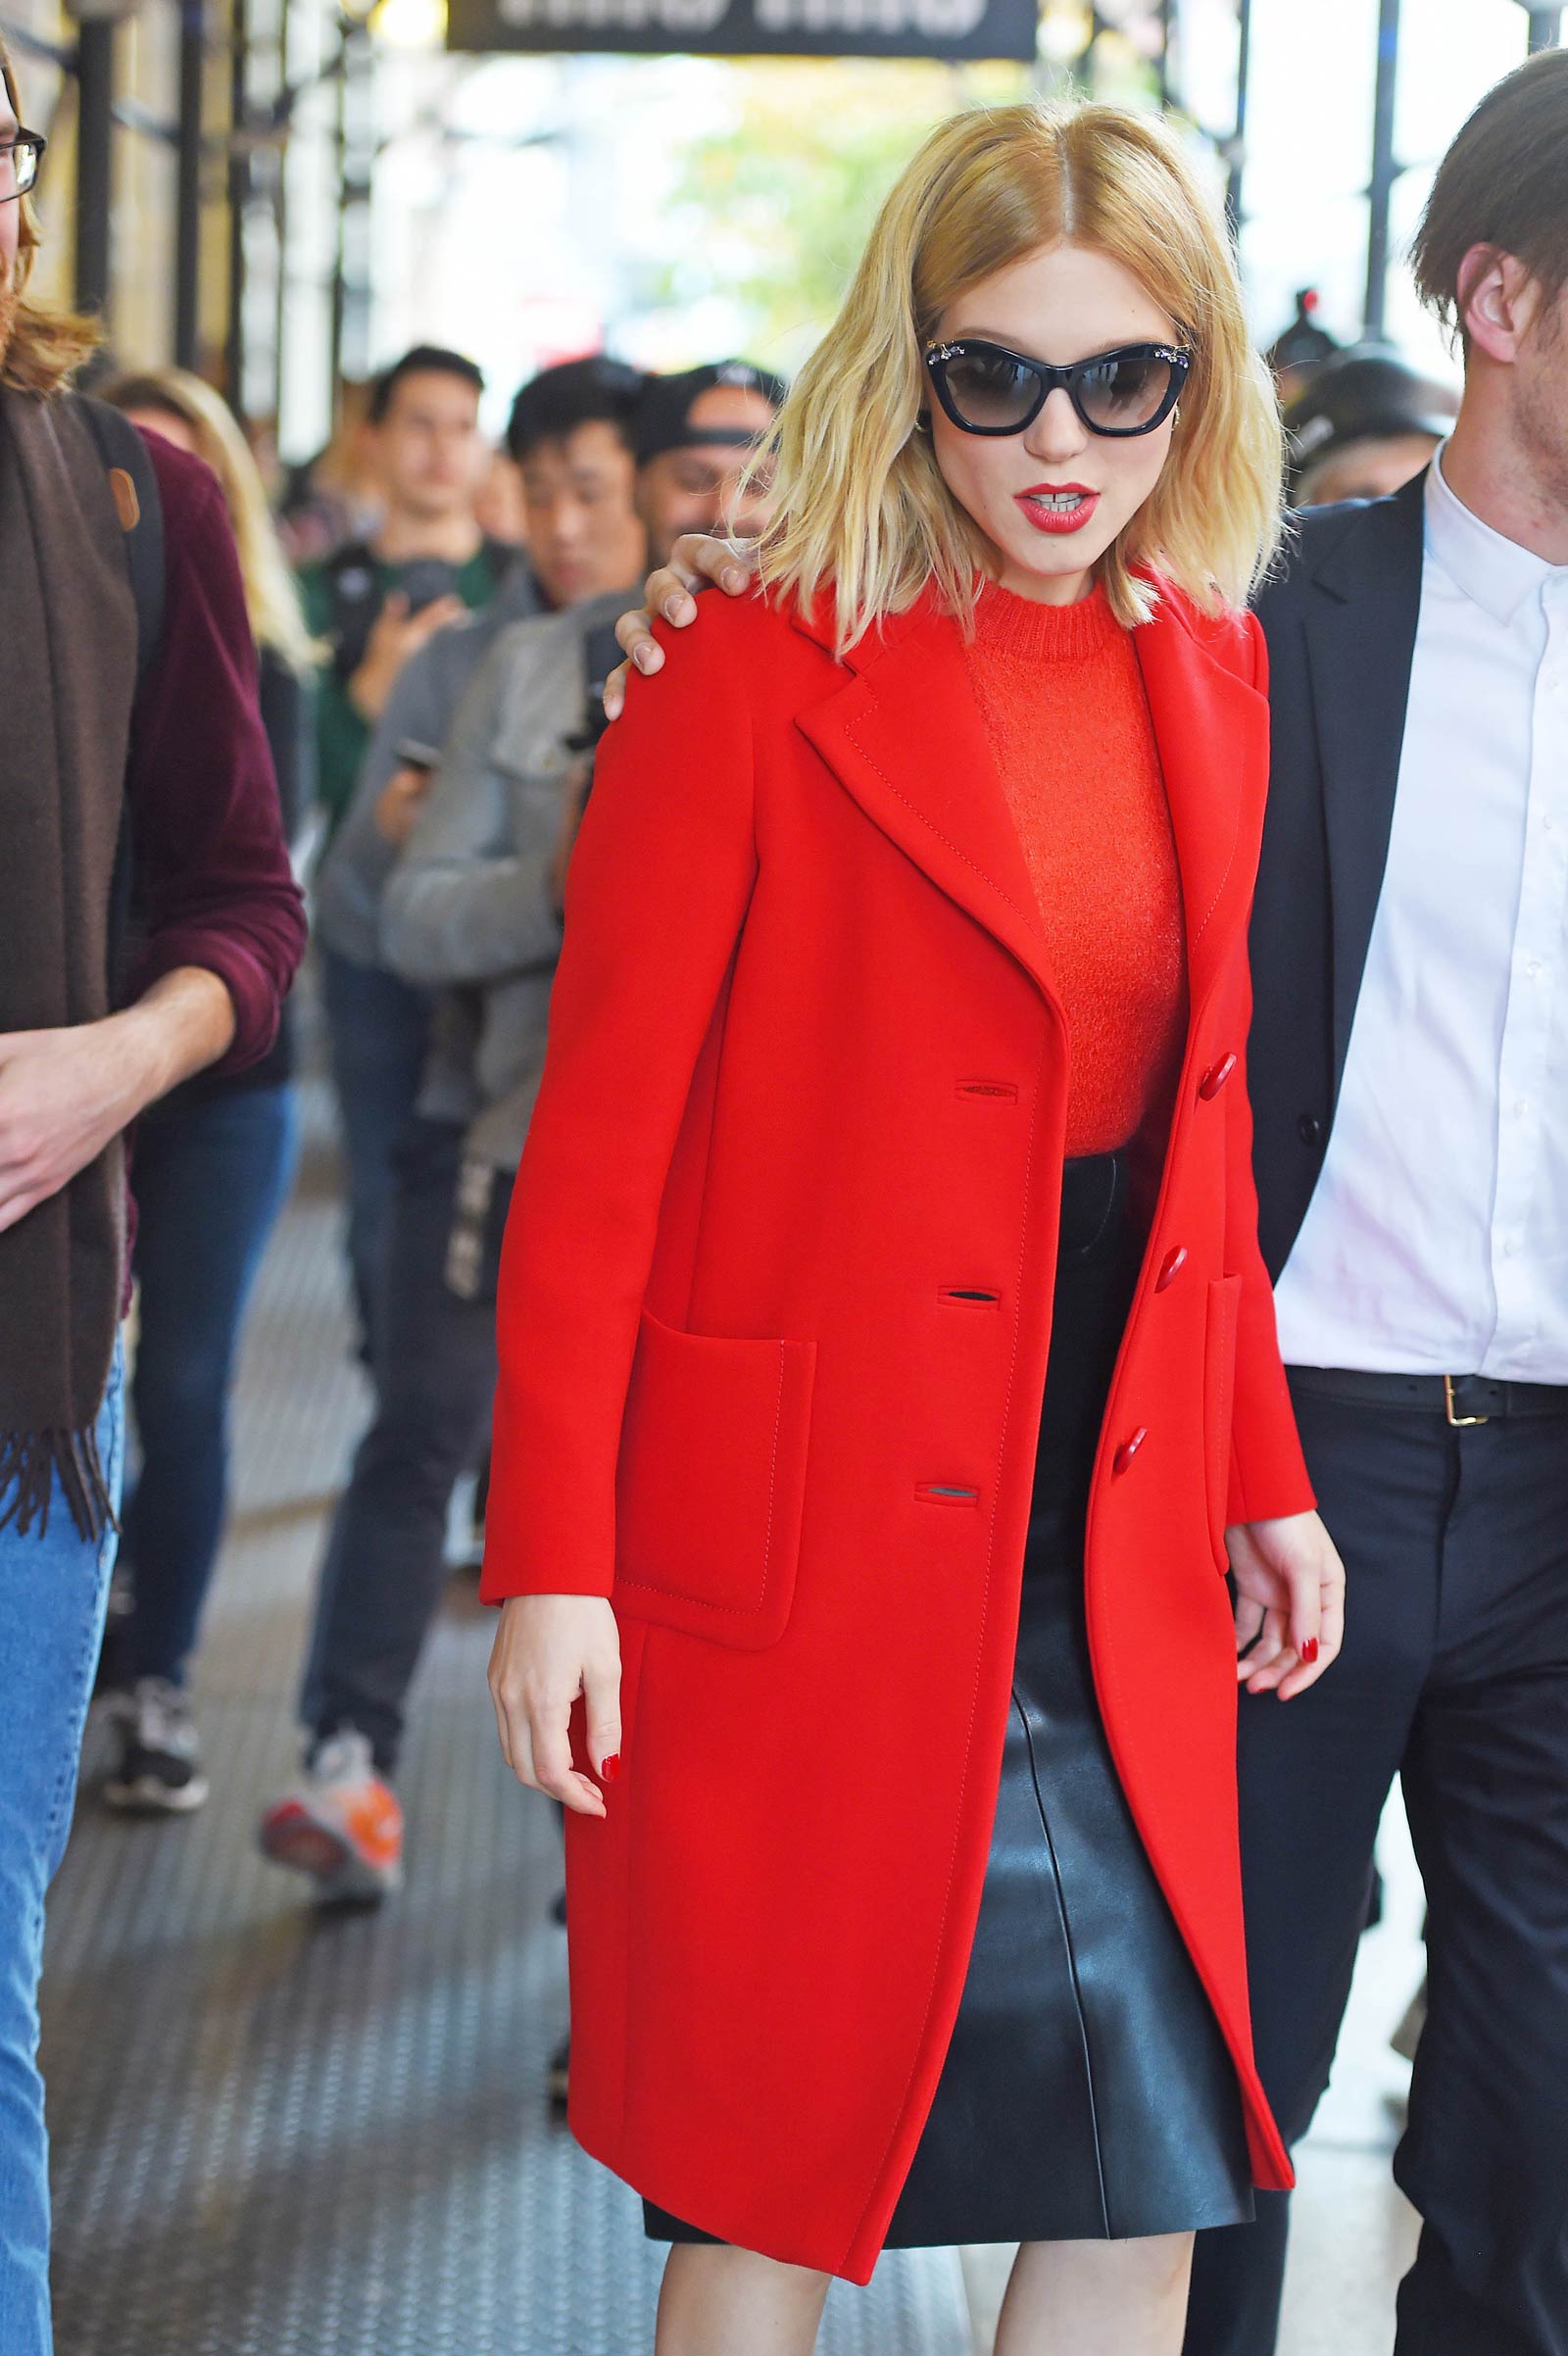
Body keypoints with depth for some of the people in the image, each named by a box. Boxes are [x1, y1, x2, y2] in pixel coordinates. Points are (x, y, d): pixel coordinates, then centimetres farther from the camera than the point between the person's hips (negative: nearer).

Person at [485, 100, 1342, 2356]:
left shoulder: (1207, 672, 8)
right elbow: (595, 1151, -9)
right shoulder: (758, 680, -9)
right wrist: (551, 1560, -12)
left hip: (1115, 1566, 5)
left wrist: (1262, 1474, 15)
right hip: (807, 1562, -5)